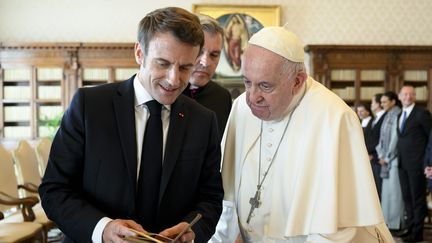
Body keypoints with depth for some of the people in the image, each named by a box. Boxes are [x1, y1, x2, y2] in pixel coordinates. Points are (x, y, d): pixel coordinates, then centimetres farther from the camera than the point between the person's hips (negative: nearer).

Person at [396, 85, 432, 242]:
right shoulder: (400, 116, 14)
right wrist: (399, 156, 7)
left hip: (417, 164, -7)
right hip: (403, 163, 7)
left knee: (417, 198, 0)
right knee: (407, 197, 12)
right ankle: (410, 228, 21)